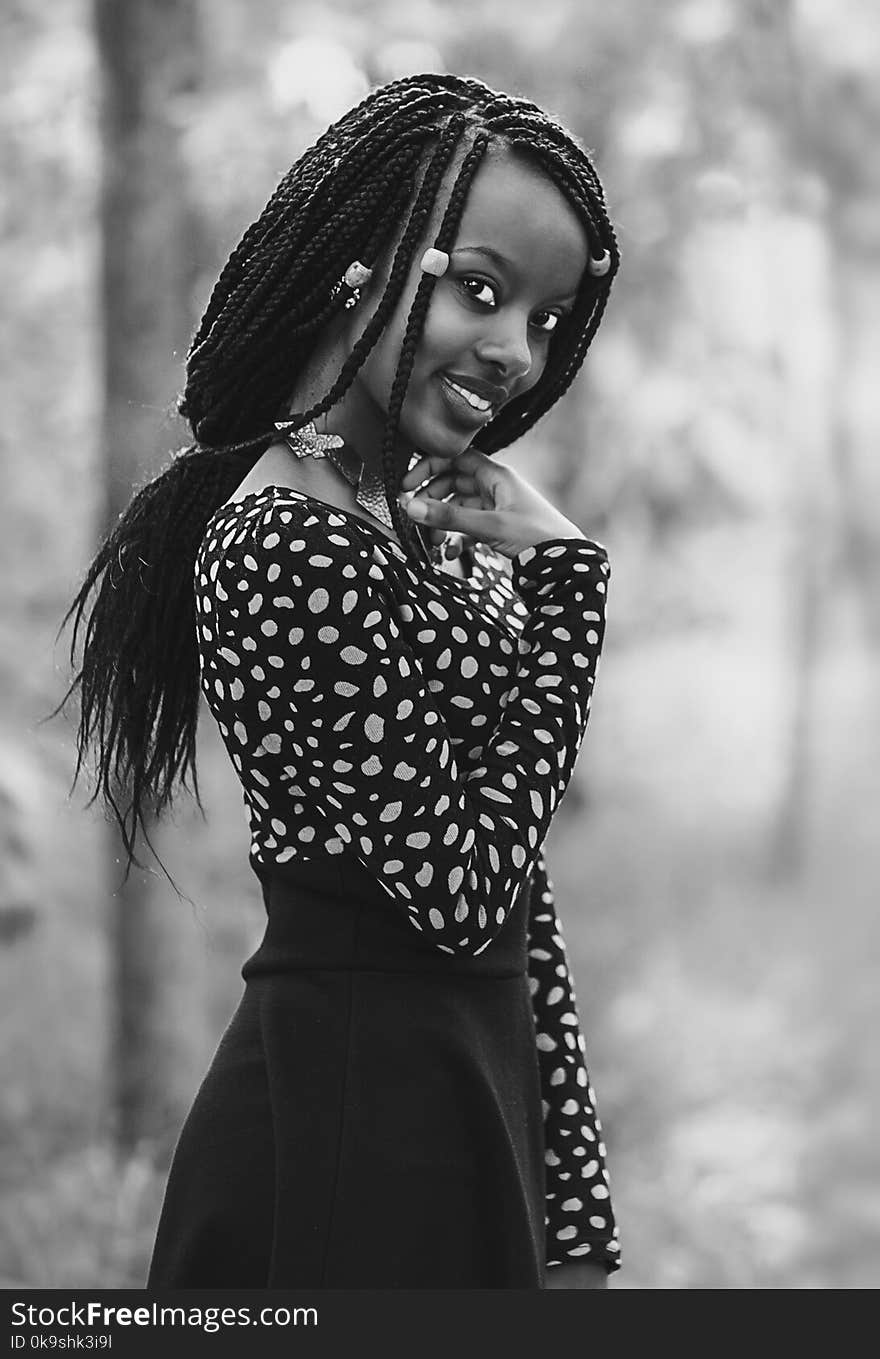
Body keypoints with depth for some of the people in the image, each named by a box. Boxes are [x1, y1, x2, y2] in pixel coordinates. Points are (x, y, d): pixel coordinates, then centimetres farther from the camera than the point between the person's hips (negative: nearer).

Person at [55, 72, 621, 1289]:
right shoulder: (291, 551, -18)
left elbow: (511, 908, 10)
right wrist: (562, 581, -13)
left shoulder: (422, 524, 10)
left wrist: (576, 1220, 10)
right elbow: (467, 888, -18)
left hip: (458, 1117, 9)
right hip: (348, 1138, -9)